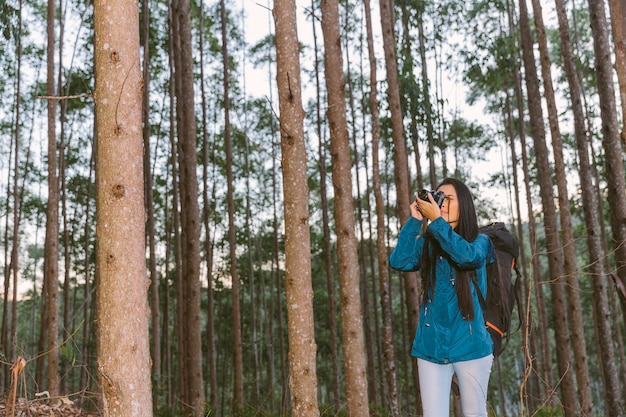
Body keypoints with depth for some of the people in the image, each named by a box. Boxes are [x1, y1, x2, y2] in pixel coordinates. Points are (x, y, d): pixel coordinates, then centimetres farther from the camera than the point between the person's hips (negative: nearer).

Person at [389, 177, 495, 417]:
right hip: (431, 347, 2)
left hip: (471, 345, -2)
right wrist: (415, 220, -9)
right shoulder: (426, 244, 9)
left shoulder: (480, 242, 3)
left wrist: (435, 220, -18)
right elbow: (398, 262, -9)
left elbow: (467, 256, -21)